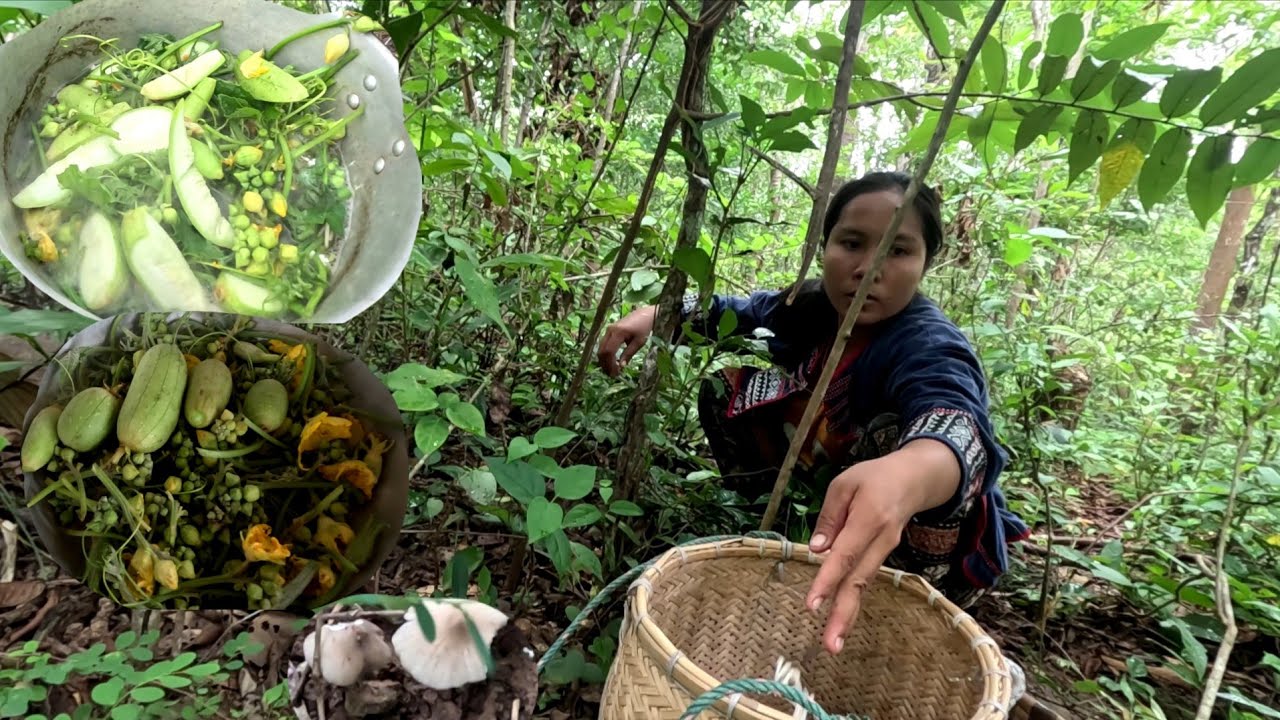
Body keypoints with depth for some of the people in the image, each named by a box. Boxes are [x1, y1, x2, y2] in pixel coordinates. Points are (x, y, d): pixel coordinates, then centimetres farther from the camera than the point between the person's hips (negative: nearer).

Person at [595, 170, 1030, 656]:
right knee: (727, 386, -1)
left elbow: (957, 427, -52)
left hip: (927, 555, -6)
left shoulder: (930, 349, -30)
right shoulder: (814, 305, -10)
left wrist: (902, 478, -75)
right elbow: (733, 311, 8)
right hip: (826, 505, 6)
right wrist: (654, 314, -10)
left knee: (895, 439, -37)